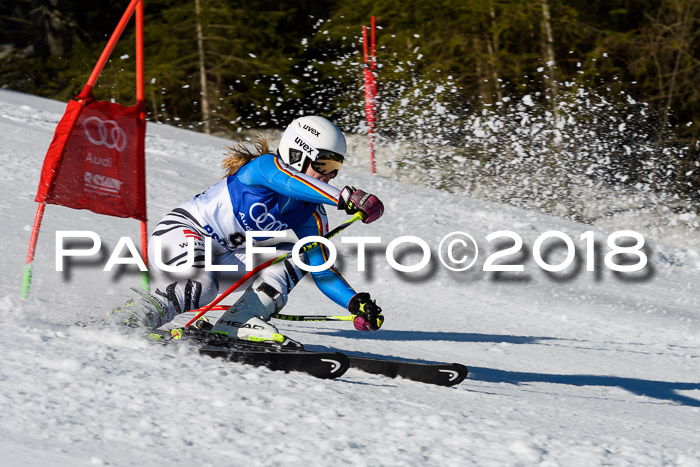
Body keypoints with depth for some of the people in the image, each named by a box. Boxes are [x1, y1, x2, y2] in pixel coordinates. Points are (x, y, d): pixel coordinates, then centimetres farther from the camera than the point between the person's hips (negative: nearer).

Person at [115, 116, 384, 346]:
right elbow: (292, 184, -44)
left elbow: (321, 270, -3)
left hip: (223, 255, 8)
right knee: (200, 287, -36)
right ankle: (130, 325, -22)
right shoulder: (264, 167, -20)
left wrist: (356, 303, -21)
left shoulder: (310, 215, 0)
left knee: (293, 257, -10)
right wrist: (347, 197, -58)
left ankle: (239, 323, -23)